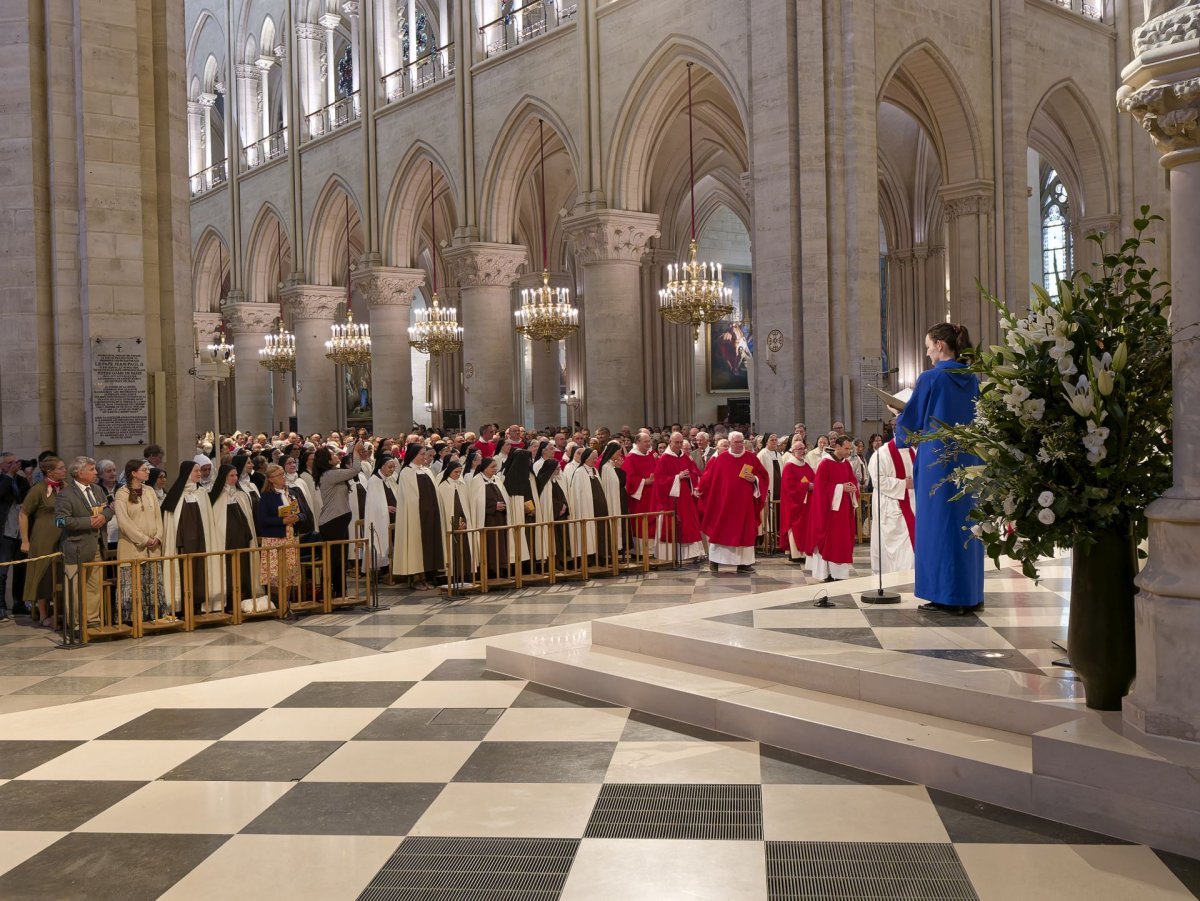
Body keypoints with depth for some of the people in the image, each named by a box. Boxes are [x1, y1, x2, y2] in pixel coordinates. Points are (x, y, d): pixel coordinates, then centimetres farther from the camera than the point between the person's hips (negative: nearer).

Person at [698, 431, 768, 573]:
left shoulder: (751, 458, 3)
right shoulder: (721, 459, 0)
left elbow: (763, 475, 6)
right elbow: (709, 477, 6)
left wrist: (754, 479, -11)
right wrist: (701, 490, 0)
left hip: (745, 502, 2)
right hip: (724, 502, -1)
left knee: (745, 531, 3)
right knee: (720, 530, 2)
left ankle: (743, 562, 9)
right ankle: (714, 559, 13)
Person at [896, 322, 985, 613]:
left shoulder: (930, 378, -10)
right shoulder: (974, 380, 8)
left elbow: (910, 421, -4)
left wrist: (902, 432, 17)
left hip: (938, 461, -6)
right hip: (970, 461, 6)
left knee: (939, 523, 1)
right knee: (967, 522, 11)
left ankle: (946, 596, 4)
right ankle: (970, 594, 16)